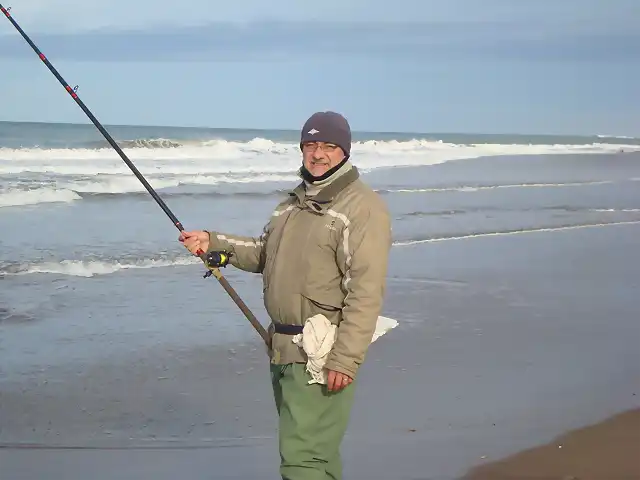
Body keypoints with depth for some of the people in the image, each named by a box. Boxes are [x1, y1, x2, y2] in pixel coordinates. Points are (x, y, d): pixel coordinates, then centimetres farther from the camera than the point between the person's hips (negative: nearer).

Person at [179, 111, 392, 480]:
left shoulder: (363, 208, -13)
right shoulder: (295, 202, 16)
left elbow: (367, 291, -19)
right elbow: (264, 253, 24)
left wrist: (346, 359, -23)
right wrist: (213, 242, 10)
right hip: (282, 348, 9)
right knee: (319, 450, 18)